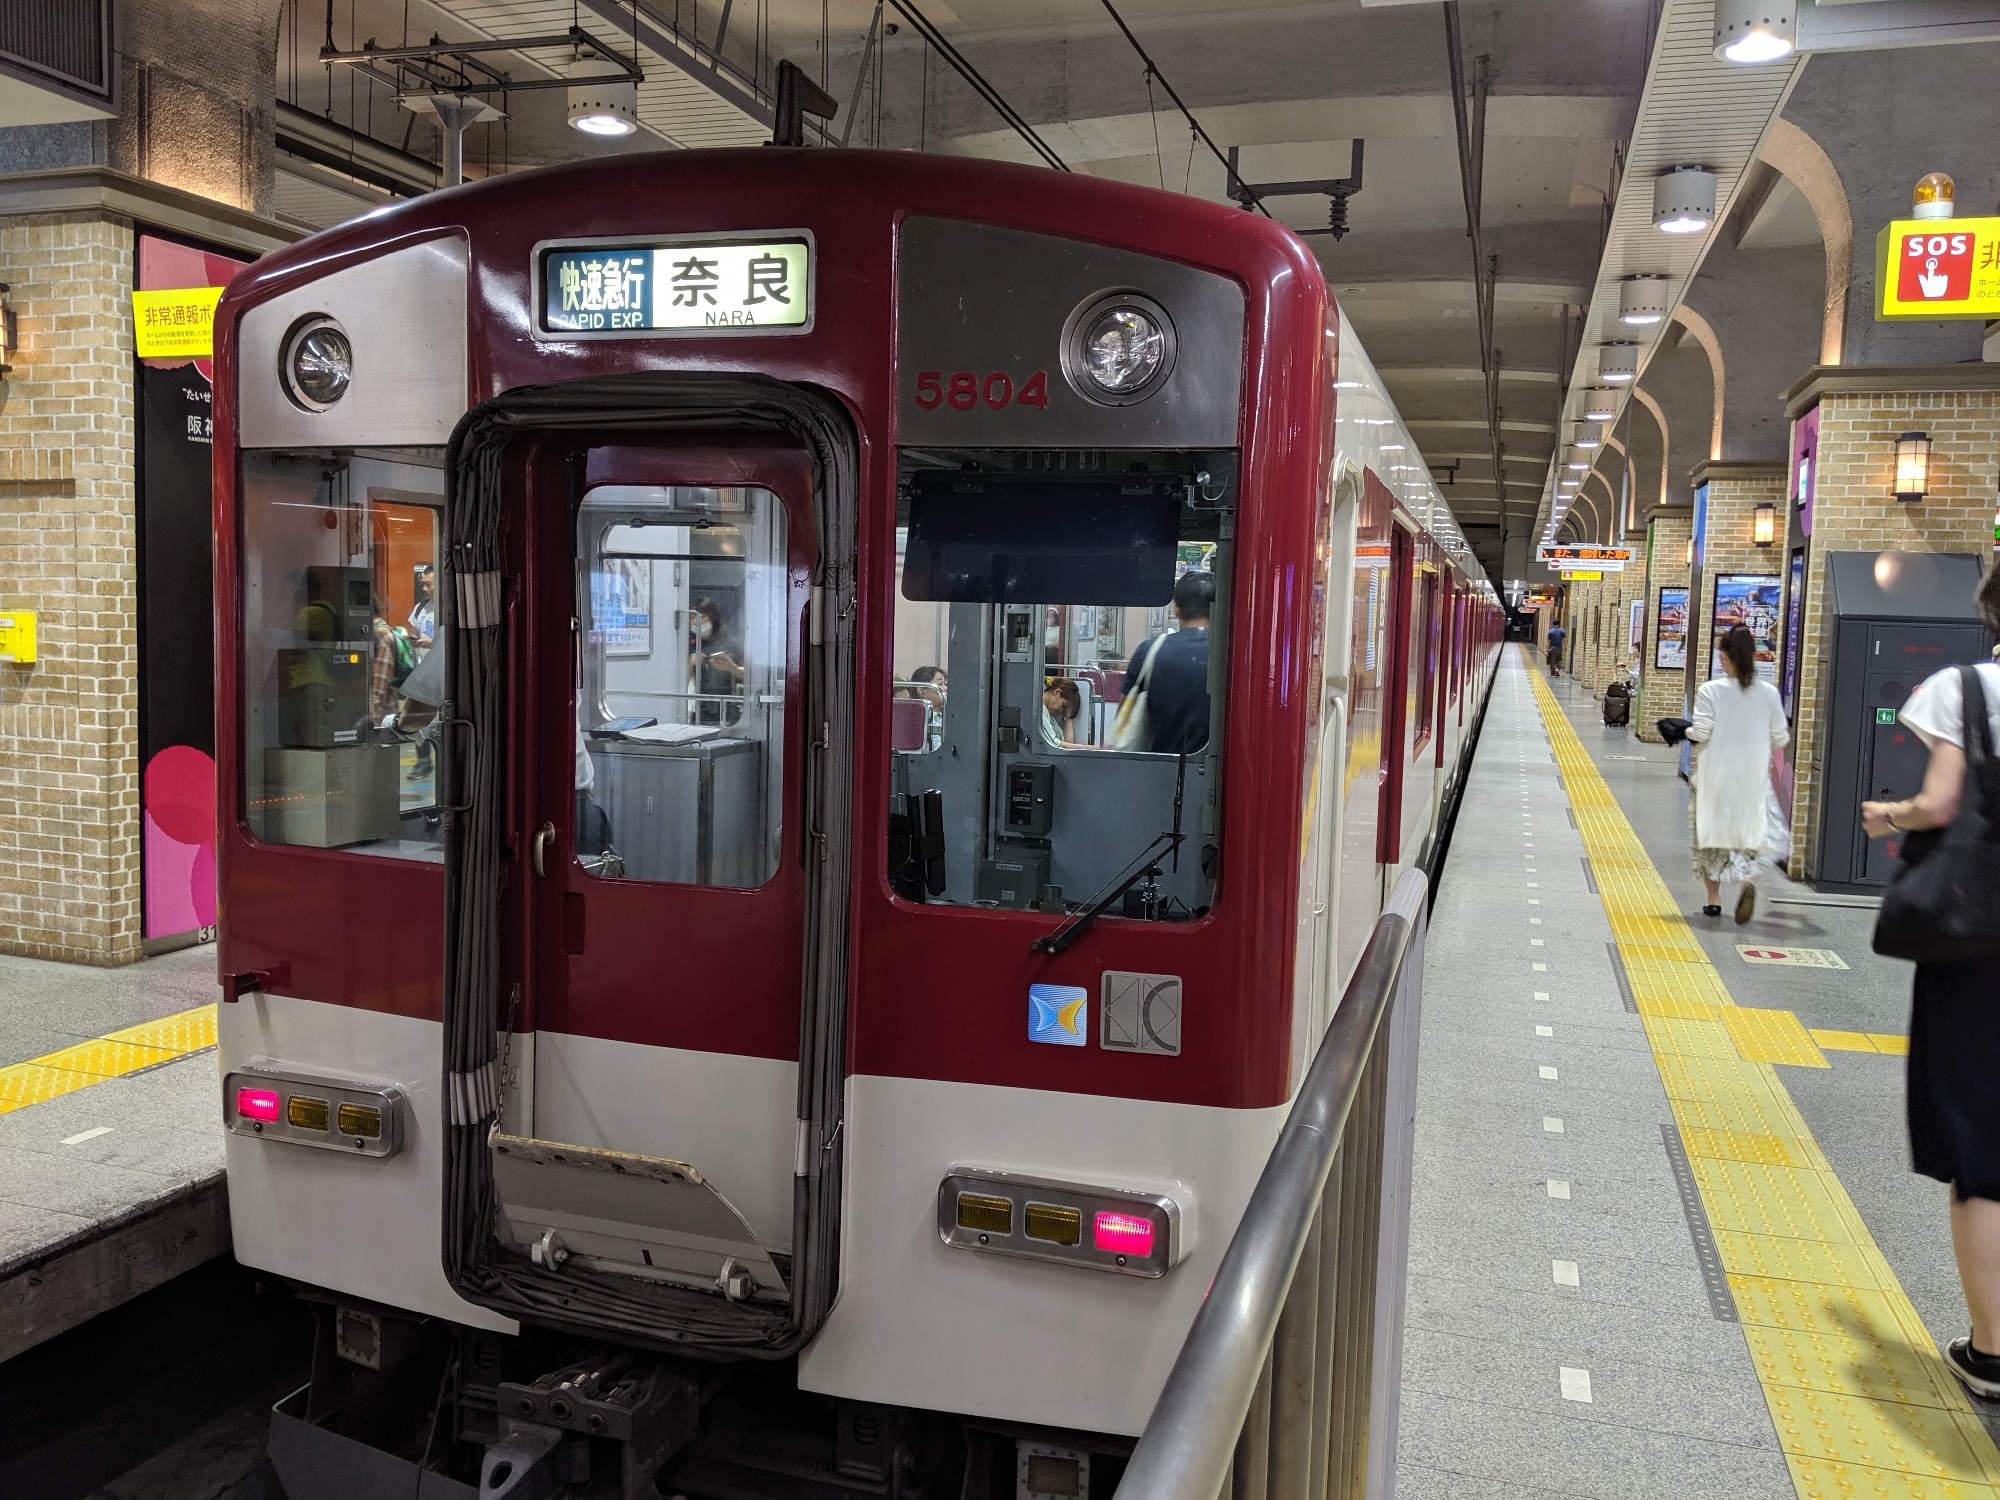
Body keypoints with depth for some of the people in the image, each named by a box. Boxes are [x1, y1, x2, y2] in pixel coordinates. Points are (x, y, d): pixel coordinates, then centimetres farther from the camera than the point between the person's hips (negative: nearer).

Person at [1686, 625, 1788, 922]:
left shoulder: (1711, 690, -11)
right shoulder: (1769, 693, -3)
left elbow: (1702, 733, -14)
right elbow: (1779, 739, 0)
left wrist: (1685, 730, 7)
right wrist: (1784, 738, 23)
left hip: (1716, 776, -2)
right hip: (1752, 777, 2)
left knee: (1710, 833, 13)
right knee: (1747, 833, 12)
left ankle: (1714, 899, 18)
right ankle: (1748, 880, -17)